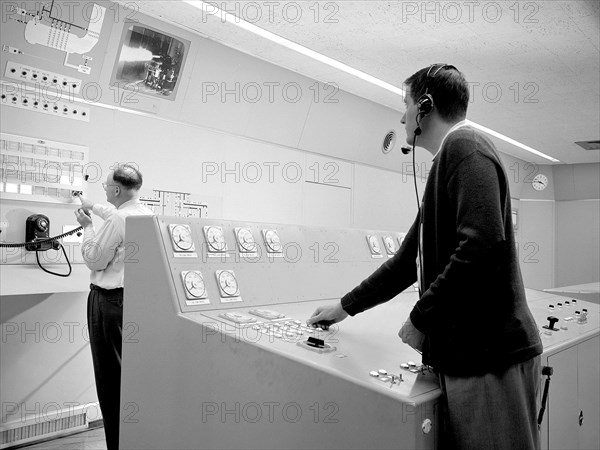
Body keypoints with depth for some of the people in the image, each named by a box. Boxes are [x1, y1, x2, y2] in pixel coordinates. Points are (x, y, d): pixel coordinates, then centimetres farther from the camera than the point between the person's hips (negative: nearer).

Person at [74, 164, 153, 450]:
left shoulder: (116, 221, -19)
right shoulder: (146, 214, 6)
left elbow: (93, 261, -10)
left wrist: (87, 227, 2)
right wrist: (93, 207, 39)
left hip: (110, 300, -8)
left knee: (110, 375, 1)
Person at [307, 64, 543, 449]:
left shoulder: (464, 146, -9)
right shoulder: (446, 162, 20)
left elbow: (482, 245, -24)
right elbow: (408, 261, 23)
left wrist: (421, 319, -14)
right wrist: (346, 307, 26)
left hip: (490, 357, -9)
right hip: (464, 355, 9)